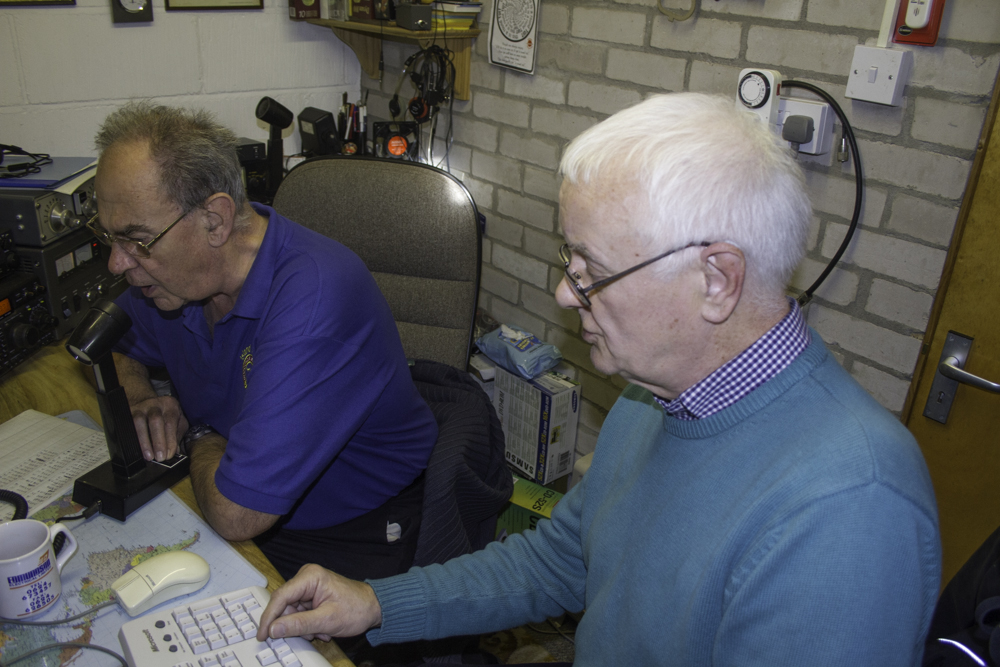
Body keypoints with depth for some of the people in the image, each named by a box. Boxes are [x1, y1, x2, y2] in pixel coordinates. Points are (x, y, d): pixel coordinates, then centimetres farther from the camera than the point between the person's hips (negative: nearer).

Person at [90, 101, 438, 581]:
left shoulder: (315, 298, -33)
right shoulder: (174, 276, -5)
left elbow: (236, 514, -32)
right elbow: (109, 344, 19)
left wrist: (197, 436, -10)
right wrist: (139, 397, -4)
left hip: (349, 536, -6)